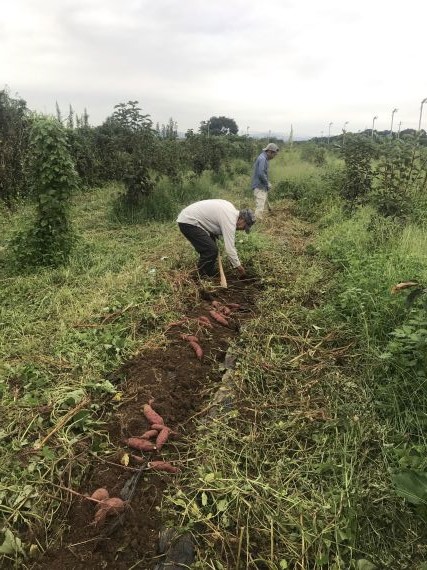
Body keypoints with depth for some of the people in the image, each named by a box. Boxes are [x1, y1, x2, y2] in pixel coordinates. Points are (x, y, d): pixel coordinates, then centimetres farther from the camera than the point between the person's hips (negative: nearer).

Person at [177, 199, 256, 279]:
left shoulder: (231, 209, 8)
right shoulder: (230, 220, -21)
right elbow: (229, 248, -21)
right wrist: (238, 266, -12)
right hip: (188, 222, -11)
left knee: (209, 249, 16)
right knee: (211, 250, -14)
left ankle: (210, 275, 25)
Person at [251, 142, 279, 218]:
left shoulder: (263, 158, 17)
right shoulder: (262, 159, -15)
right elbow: (261, 174, -24)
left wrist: (267, 183, 15)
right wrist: (267, 183, -13)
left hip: (261, 187, 11)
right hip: (260, 187, -11)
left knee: (261, 206, 15)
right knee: (260, 207, -13)